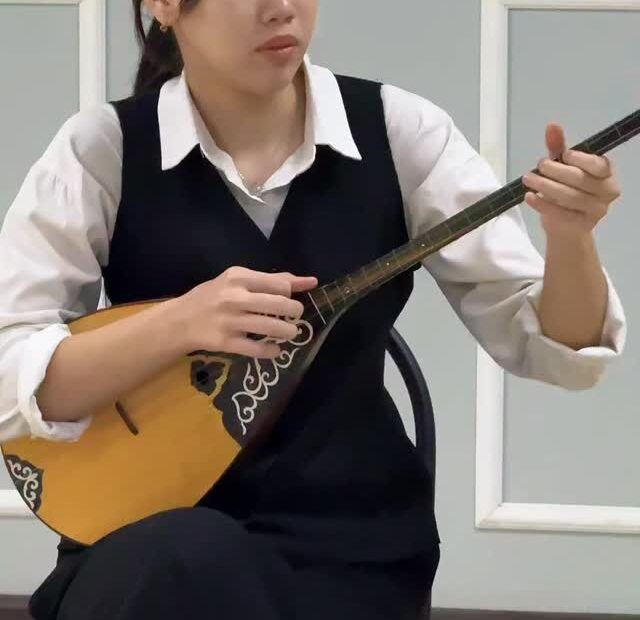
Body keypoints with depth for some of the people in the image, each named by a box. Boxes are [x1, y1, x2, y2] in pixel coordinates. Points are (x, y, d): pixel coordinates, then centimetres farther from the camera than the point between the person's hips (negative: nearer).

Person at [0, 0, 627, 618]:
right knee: (185, 566, -33)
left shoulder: (398, 132, 0)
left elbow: (550, 347, -2)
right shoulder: (102, 150, -3)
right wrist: (178, 322, -24)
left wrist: (569, 237, -23)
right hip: (150, 538, 0)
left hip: (348, 539, 0)